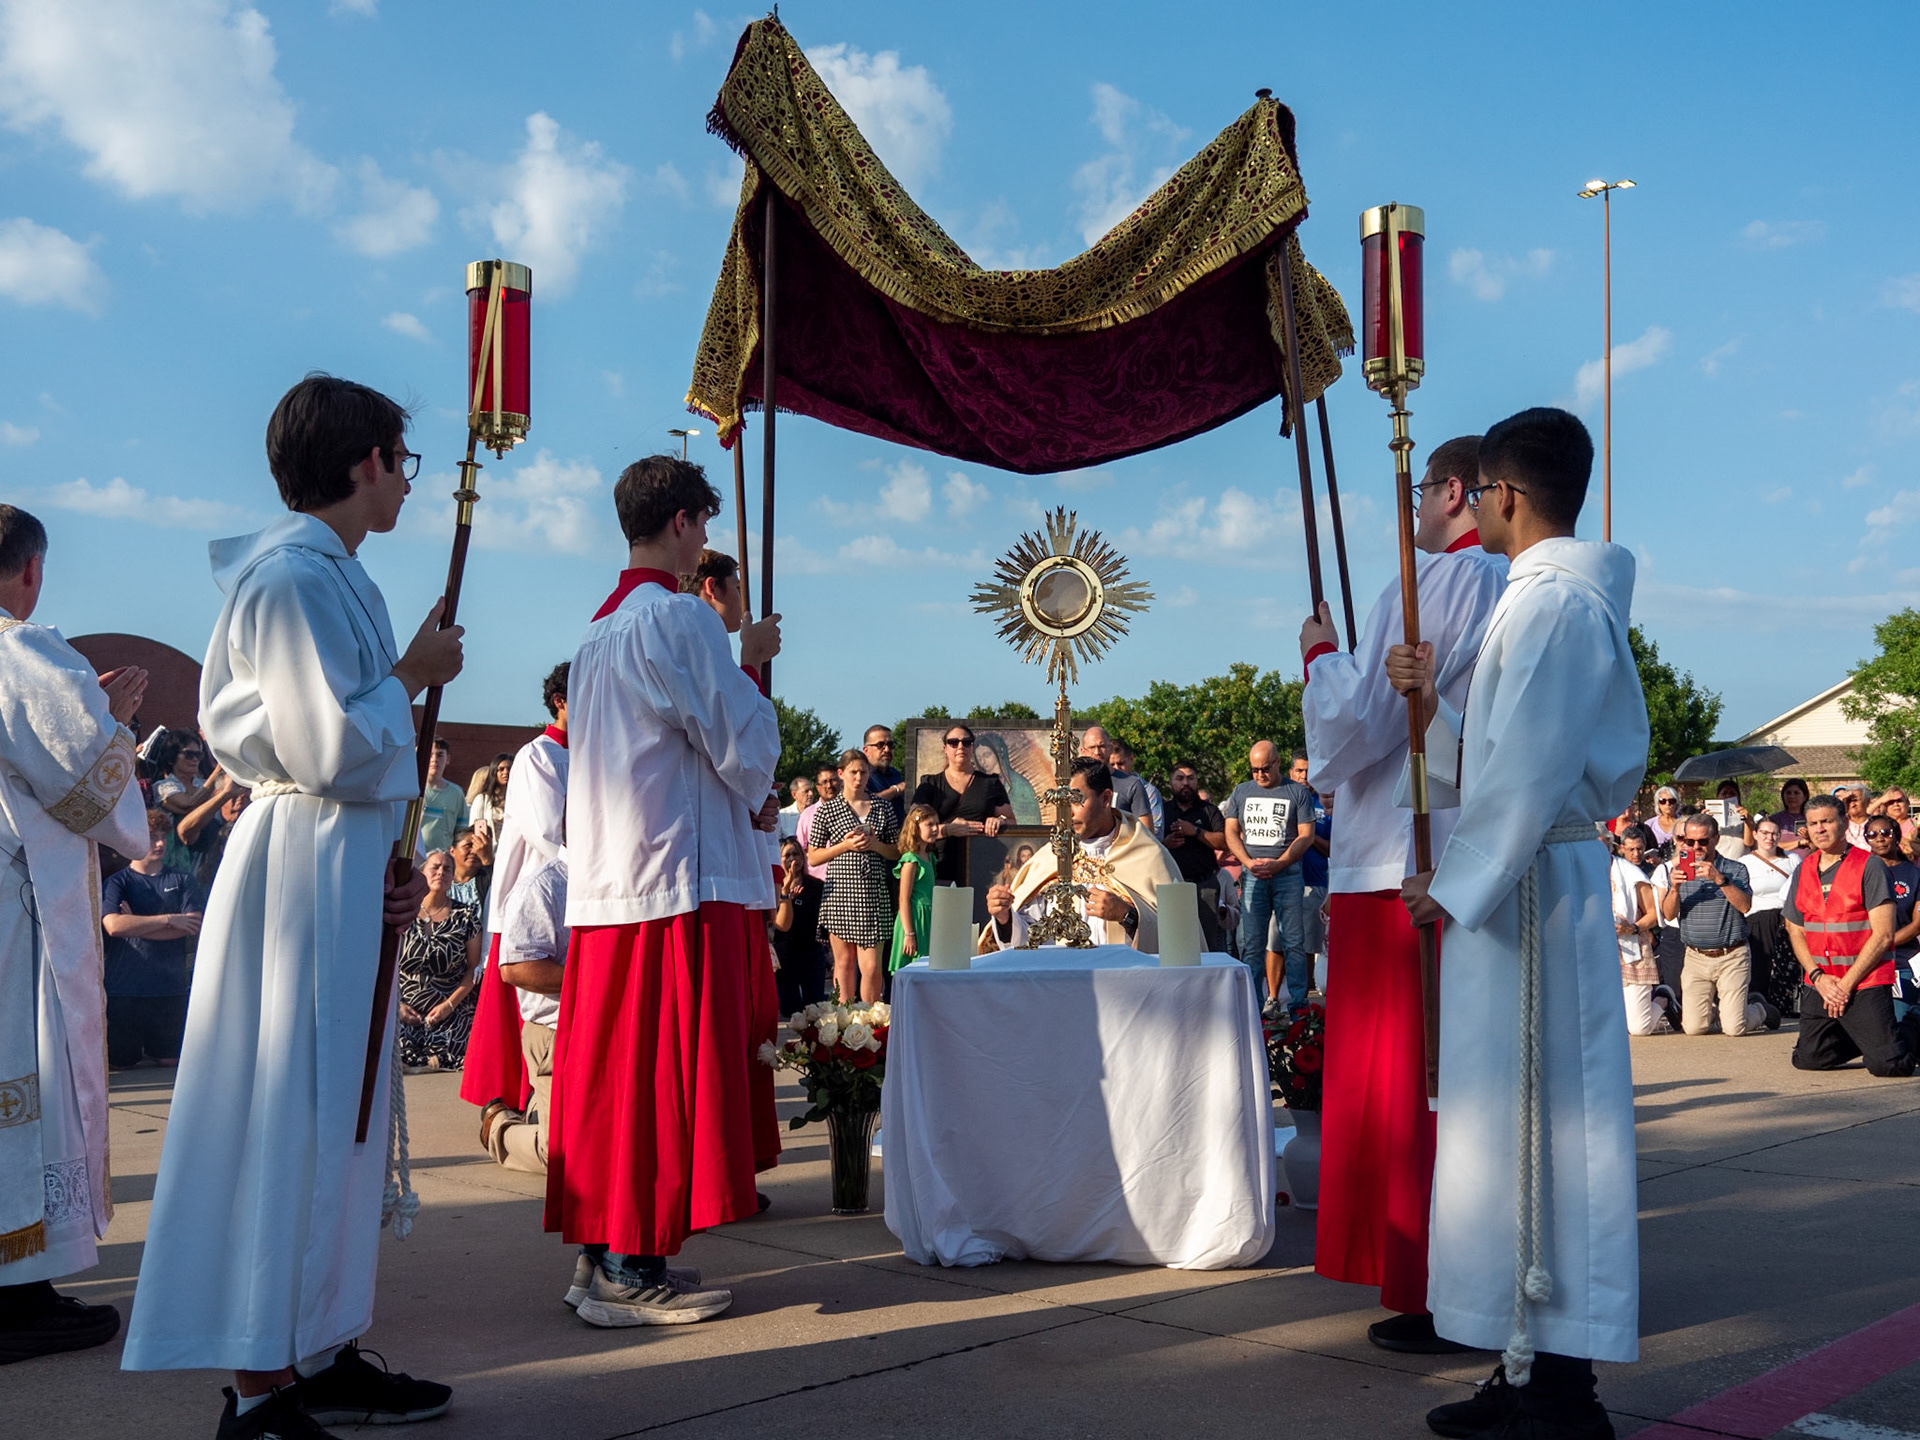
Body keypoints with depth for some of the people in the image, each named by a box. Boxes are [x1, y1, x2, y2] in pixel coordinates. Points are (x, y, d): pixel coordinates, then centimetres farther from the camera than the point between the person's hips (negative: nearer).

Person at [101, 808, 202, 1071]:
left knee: (170, 1060, 5)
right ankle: (132, 1042, 35)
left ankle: (151, 1047, 36)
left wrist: (137, 925, -10)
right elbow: (113, 925, -17)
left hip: (171, 987, 2)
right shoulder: (116, 882, 1)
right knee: (120, 1062, 3)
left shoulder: (181, 880, 9)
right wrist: (170, 919, -14)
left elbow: (194, 927, -4)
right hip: (126, 987, -2)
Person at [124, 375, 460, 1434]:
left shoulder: (332, 575, 17)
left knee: (338, 1109, 14)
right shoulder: (294, 577, -15)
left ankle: (321, 1355, 25)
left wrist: (389, 866, 12)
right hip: (305, 872, -10)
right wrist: (412, 674, -8)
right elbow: (328, 750, -22)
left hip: (348, 870, 11)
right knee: (289, 1116, -6)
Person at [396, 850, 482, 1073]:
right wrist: (396, 1004, -6)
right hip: (405, 1012, 0)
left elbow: (474, 967, 3)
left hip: (452, 1013, 0)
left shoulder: (466, 916, 6)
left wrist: (449, 1005, -9)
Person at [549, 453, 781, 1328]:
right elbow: (745, 746, -10)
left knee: (607, 1067, 11)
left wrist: (741, 796, 23)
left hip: (602, 880, 9)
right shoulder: (680, 618, -11)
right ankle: (631, 1271, -2)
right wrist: (751, 664, 7)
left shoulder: (597, 630, 17)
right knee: (668, 1072, -5)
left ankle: (601, 1248, 19)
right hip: (680, 879, -9)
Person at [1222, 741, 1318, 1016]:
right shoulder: (1241, 792, 14)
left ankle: (1298, 1004, 1)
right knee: (1251, 944, 1)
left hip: (1287, 875, -2)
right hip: (1252, 877, 2)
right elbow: (1231, 832, 11)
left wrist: (1277, 864, -11)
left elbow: (1306, 836, 0)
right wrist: (1249, 862, -5)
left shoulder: (1298, 792, 5)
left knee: (1294, 942, -2)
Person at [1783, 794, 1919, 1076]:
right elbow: (1796, 931, 12)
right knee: (1807, 1059, 0)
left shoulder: (1869, 867, -7)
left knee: (1887, 1064, -13)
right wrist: (1818, 977, -5)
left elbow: (1883, 934, -11)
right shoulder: (1803, 871, 10)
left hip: (1865, 983, -5)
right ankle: (1861, 1038, 27)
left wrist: (1847, 984, -13)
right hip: (1819, 984, 5)